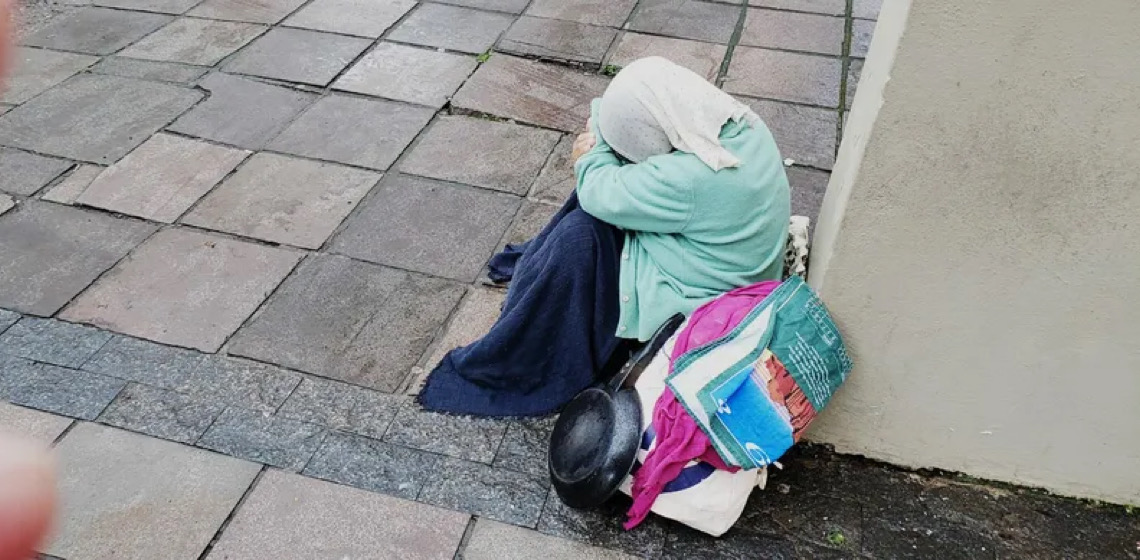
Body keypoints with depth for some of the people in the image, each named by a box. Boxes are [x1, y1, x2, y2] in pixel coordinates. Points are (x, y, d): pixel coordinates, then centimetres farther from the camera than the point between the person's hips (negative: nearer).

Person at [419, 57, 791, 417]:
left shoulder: (690, 178, -36)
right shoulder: (742, 123, -8)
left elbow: (602, 195, -23)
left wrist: (594, 153, -4)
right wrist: (602, 135, -12)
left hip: (695, 298, -9)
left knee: (580, 237, -14)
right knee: (602, 189, 6)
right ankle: (532, 265, 27)